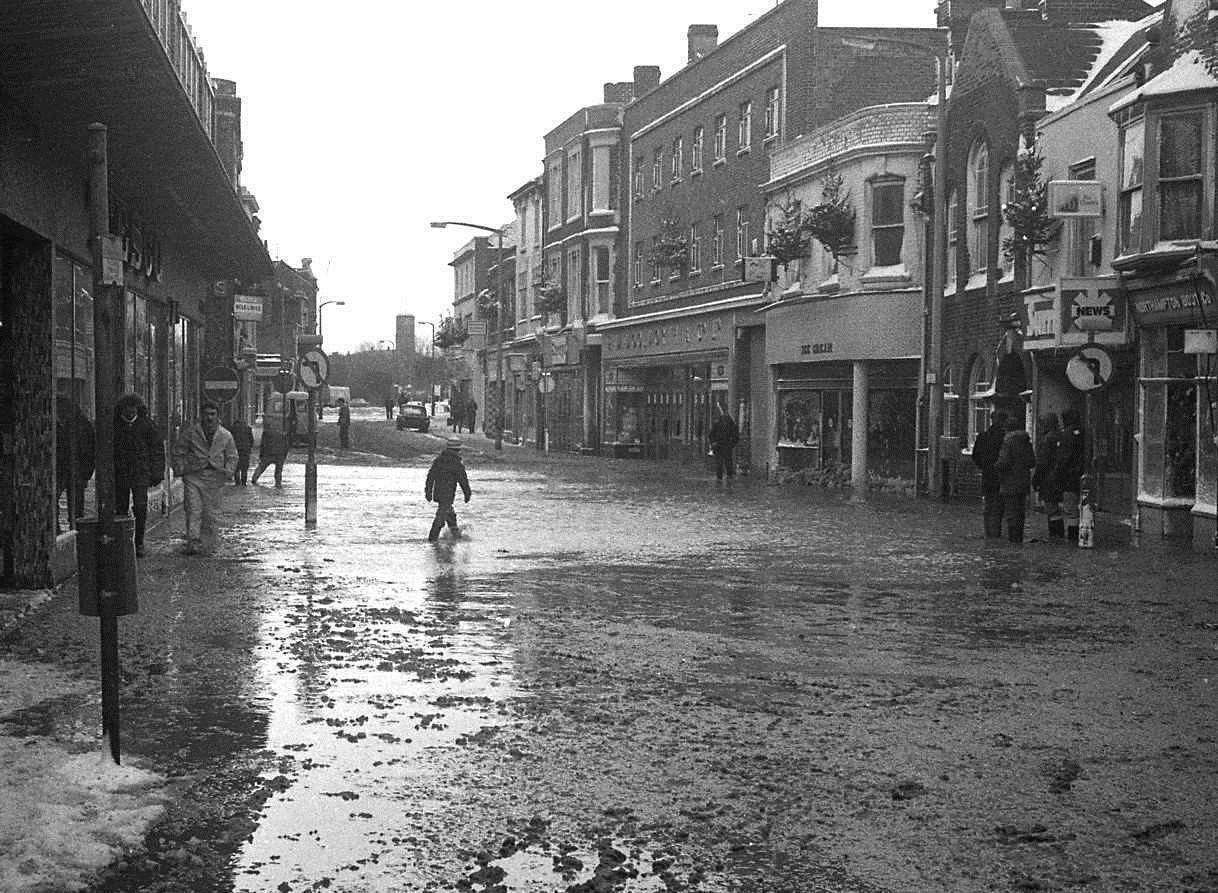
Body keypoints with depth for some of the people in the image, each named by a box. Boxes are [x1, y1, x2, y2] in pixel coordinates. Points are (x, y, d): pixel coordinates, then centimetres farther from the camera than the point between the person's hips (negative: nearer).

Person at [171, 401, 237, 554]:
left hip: (215, 478, 2)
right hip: (193, 477, -2)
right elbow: (178, 451, 8)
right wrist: (180, 469, 0)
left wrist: (228, 472, 3)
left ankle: (206, 542, 17)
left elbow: (232, 457, 16)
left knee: (211, 513, 5)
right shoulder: (190, 431, 2)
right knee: (193, 510, -10)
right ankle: (193, 542, -13)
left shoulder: (225, 435, 7)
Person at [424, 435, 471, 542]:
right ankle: (433, 536, 2)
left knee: (450, 513, 23)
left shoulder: (438, 459, 2)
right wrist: (467, 494, 3)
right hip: (448, 494, -6)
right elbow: (463, 480, -10)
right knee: (441, 515, 1)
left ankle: (455, 532, 36)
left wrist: (428, 491, 12)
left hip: (437, 492, 6)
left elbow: (430, 475, 5)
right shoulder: (457, 463, -15)